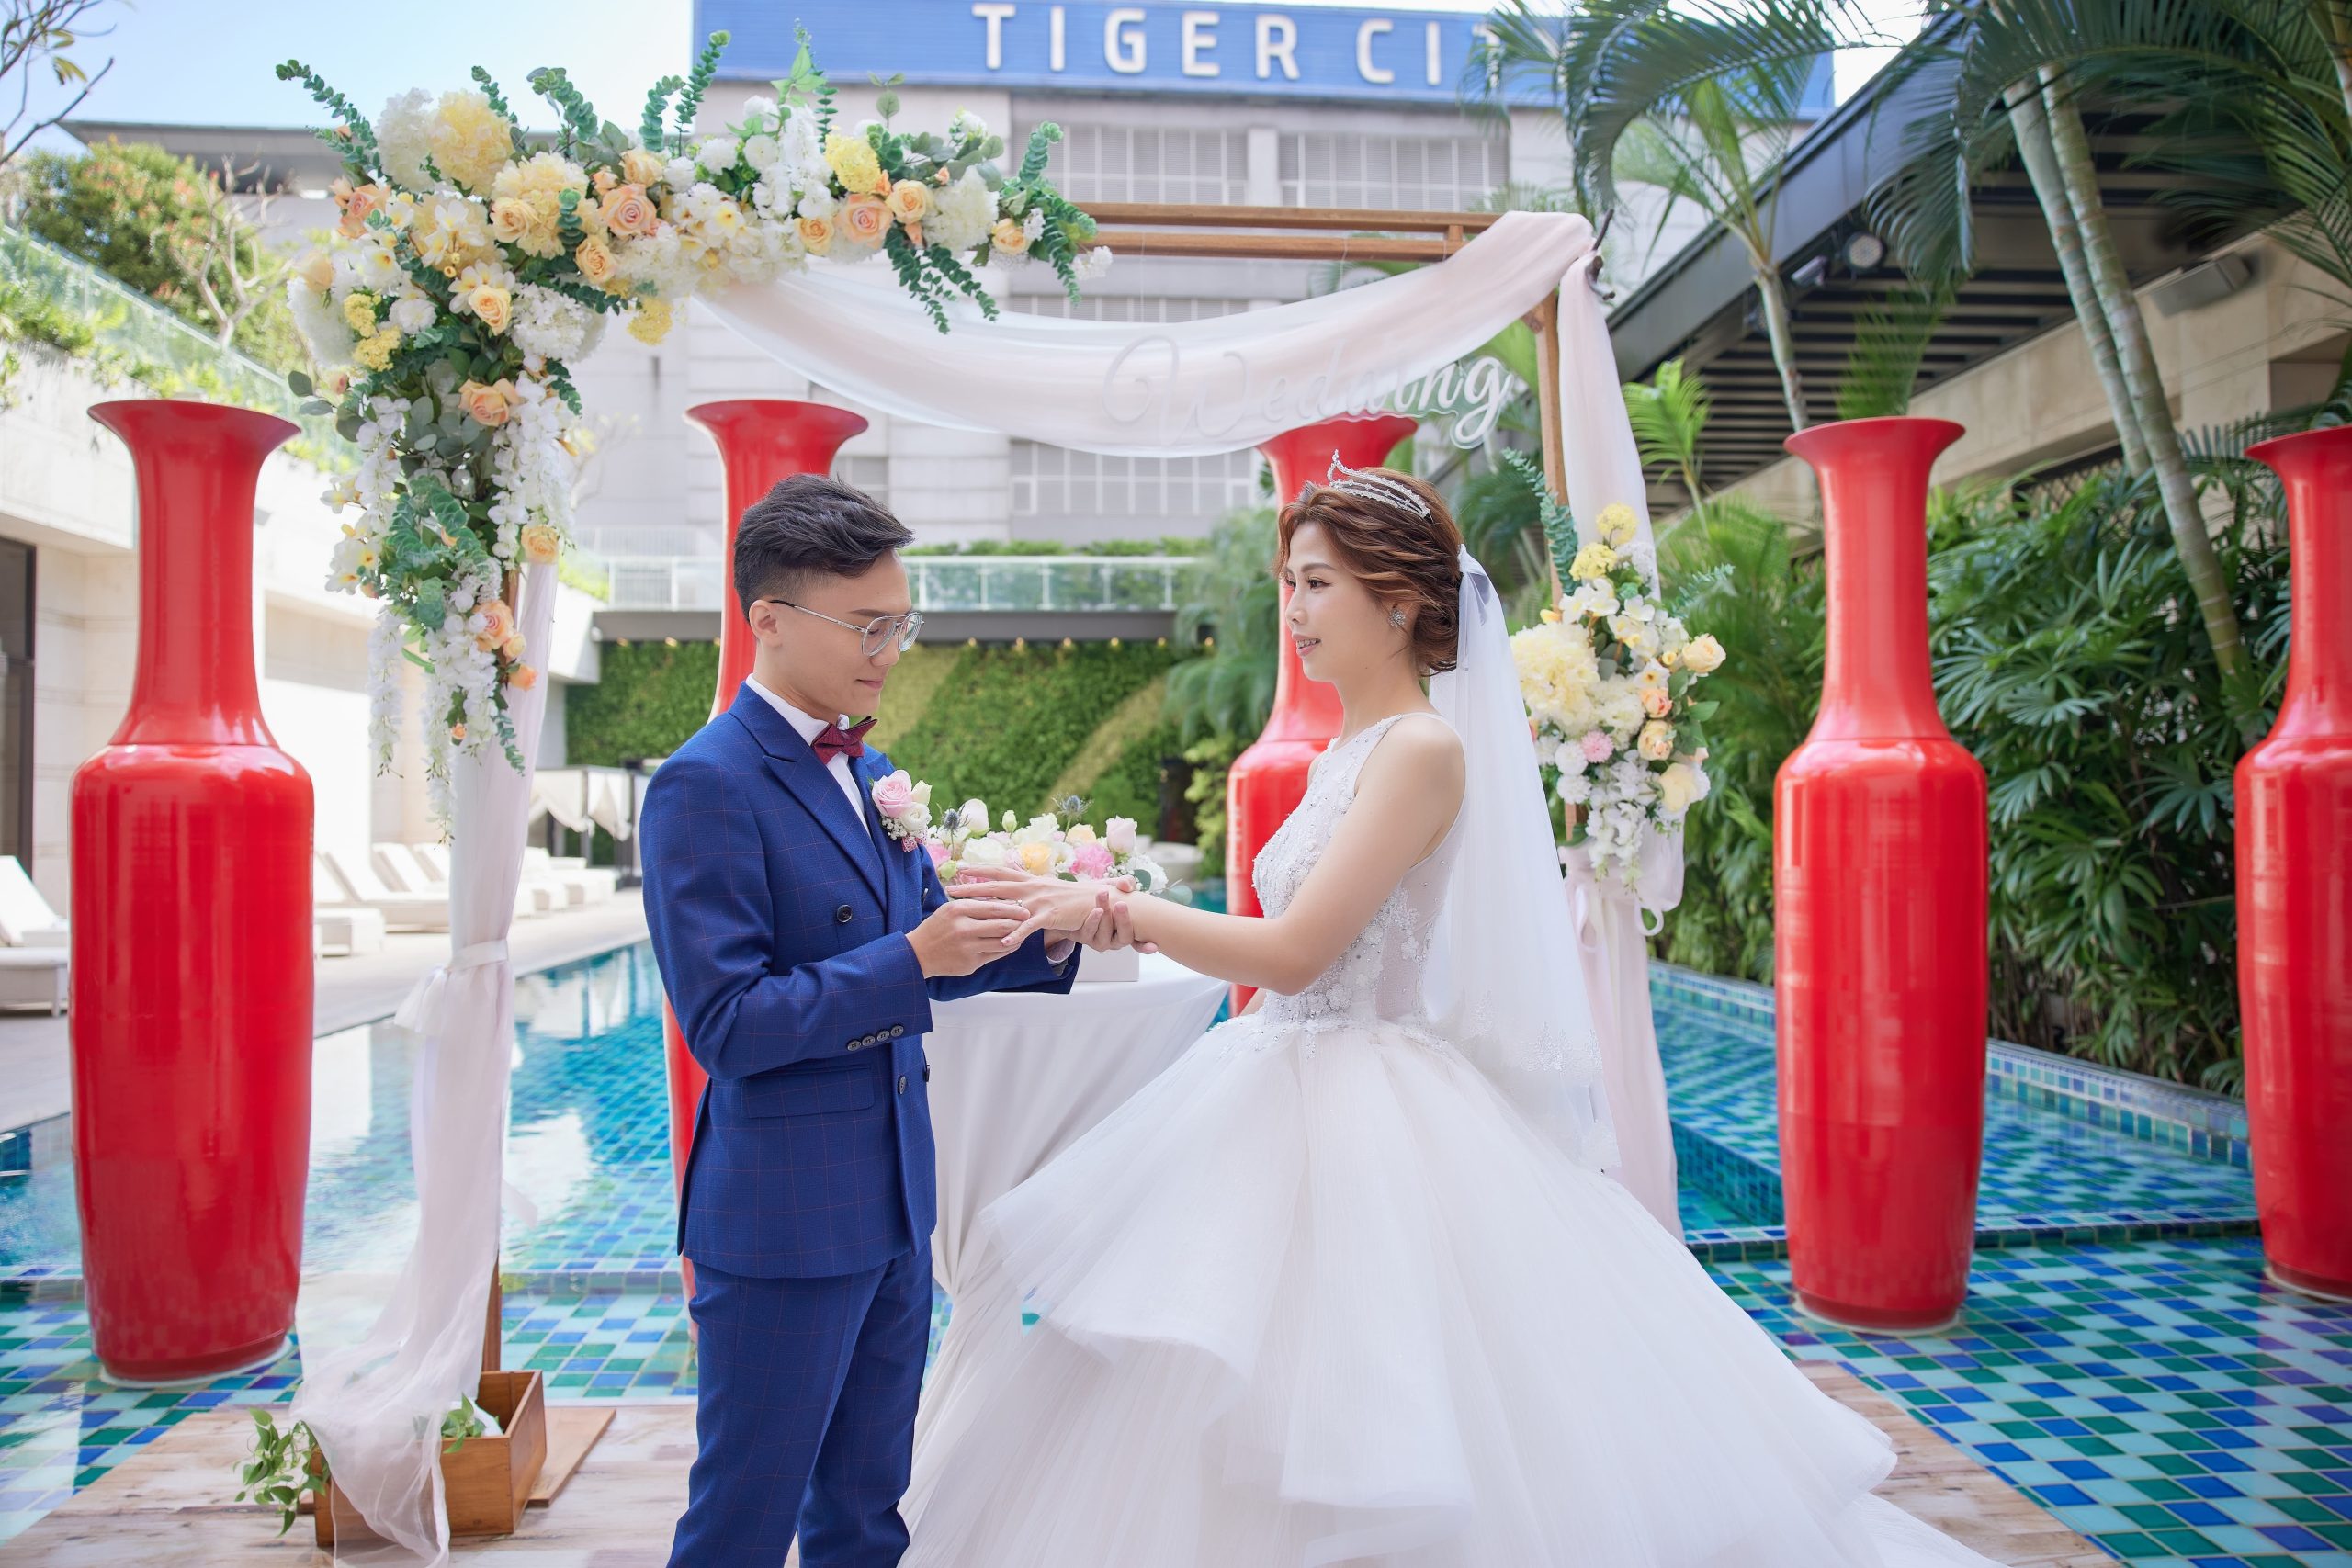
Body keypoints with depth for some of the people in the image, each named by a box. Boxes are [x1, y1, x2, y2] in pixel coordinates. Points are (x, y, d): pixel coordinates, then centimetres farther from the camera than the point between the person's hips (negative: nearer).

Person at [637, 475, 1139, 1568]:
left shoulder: (870, 769, 8)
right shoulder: (706, 787, -17)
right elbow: (724, 1025, -21)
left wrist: (1047, 939, -5)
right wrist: (913, 960, -26)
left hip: (892, 1198, 8)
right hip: (783, 1217, -8)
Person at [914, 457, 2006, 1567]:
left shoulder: (1424, 746, -16)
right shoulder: (1347, 751, 11)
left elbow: (1295, 952, -22)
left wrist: (1117, 908, -16)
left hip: (1385, 1132, -9)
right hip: (1295, 1110, 9)